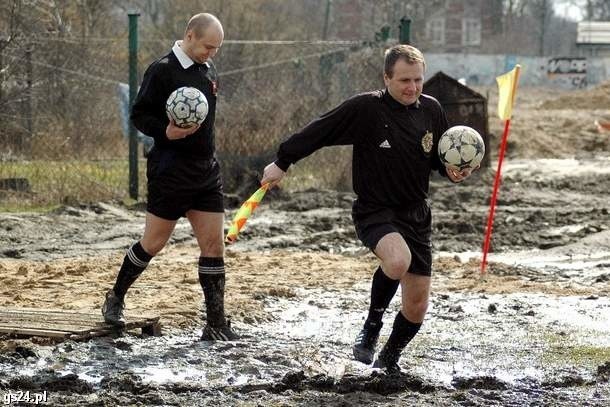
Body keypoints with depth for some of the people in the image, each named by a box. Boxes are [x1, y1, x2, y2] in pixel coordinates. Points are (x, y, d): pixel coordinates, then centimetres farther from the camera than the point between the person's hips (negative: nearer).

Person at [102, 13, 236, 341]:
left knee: (214, 244, 0)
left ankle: (216, 324, 1)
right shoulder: (162, 71, -11)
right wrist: (166, 132, -28)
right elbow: (139, 115, -11)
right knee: (153, 243, 3)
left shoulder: (209, 72, 11)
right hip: (170, 173, -6)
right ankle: (116, 298, 26)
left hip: (206, 172, 6)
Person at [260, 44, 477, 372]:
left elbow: (441, 158, 16)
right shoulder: (365, 108, -13)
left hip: (416, 214, 5)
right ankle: (372, 324, -9)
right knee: (398, 260, -36)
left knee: (417, 305, 5)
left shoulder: (431, 110, 2)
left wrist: (454, 171, -5)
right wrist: (282, 163, -1)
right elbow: (318, 132, -5)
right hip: (375, 211, -5)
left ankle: (388, 360, 32)